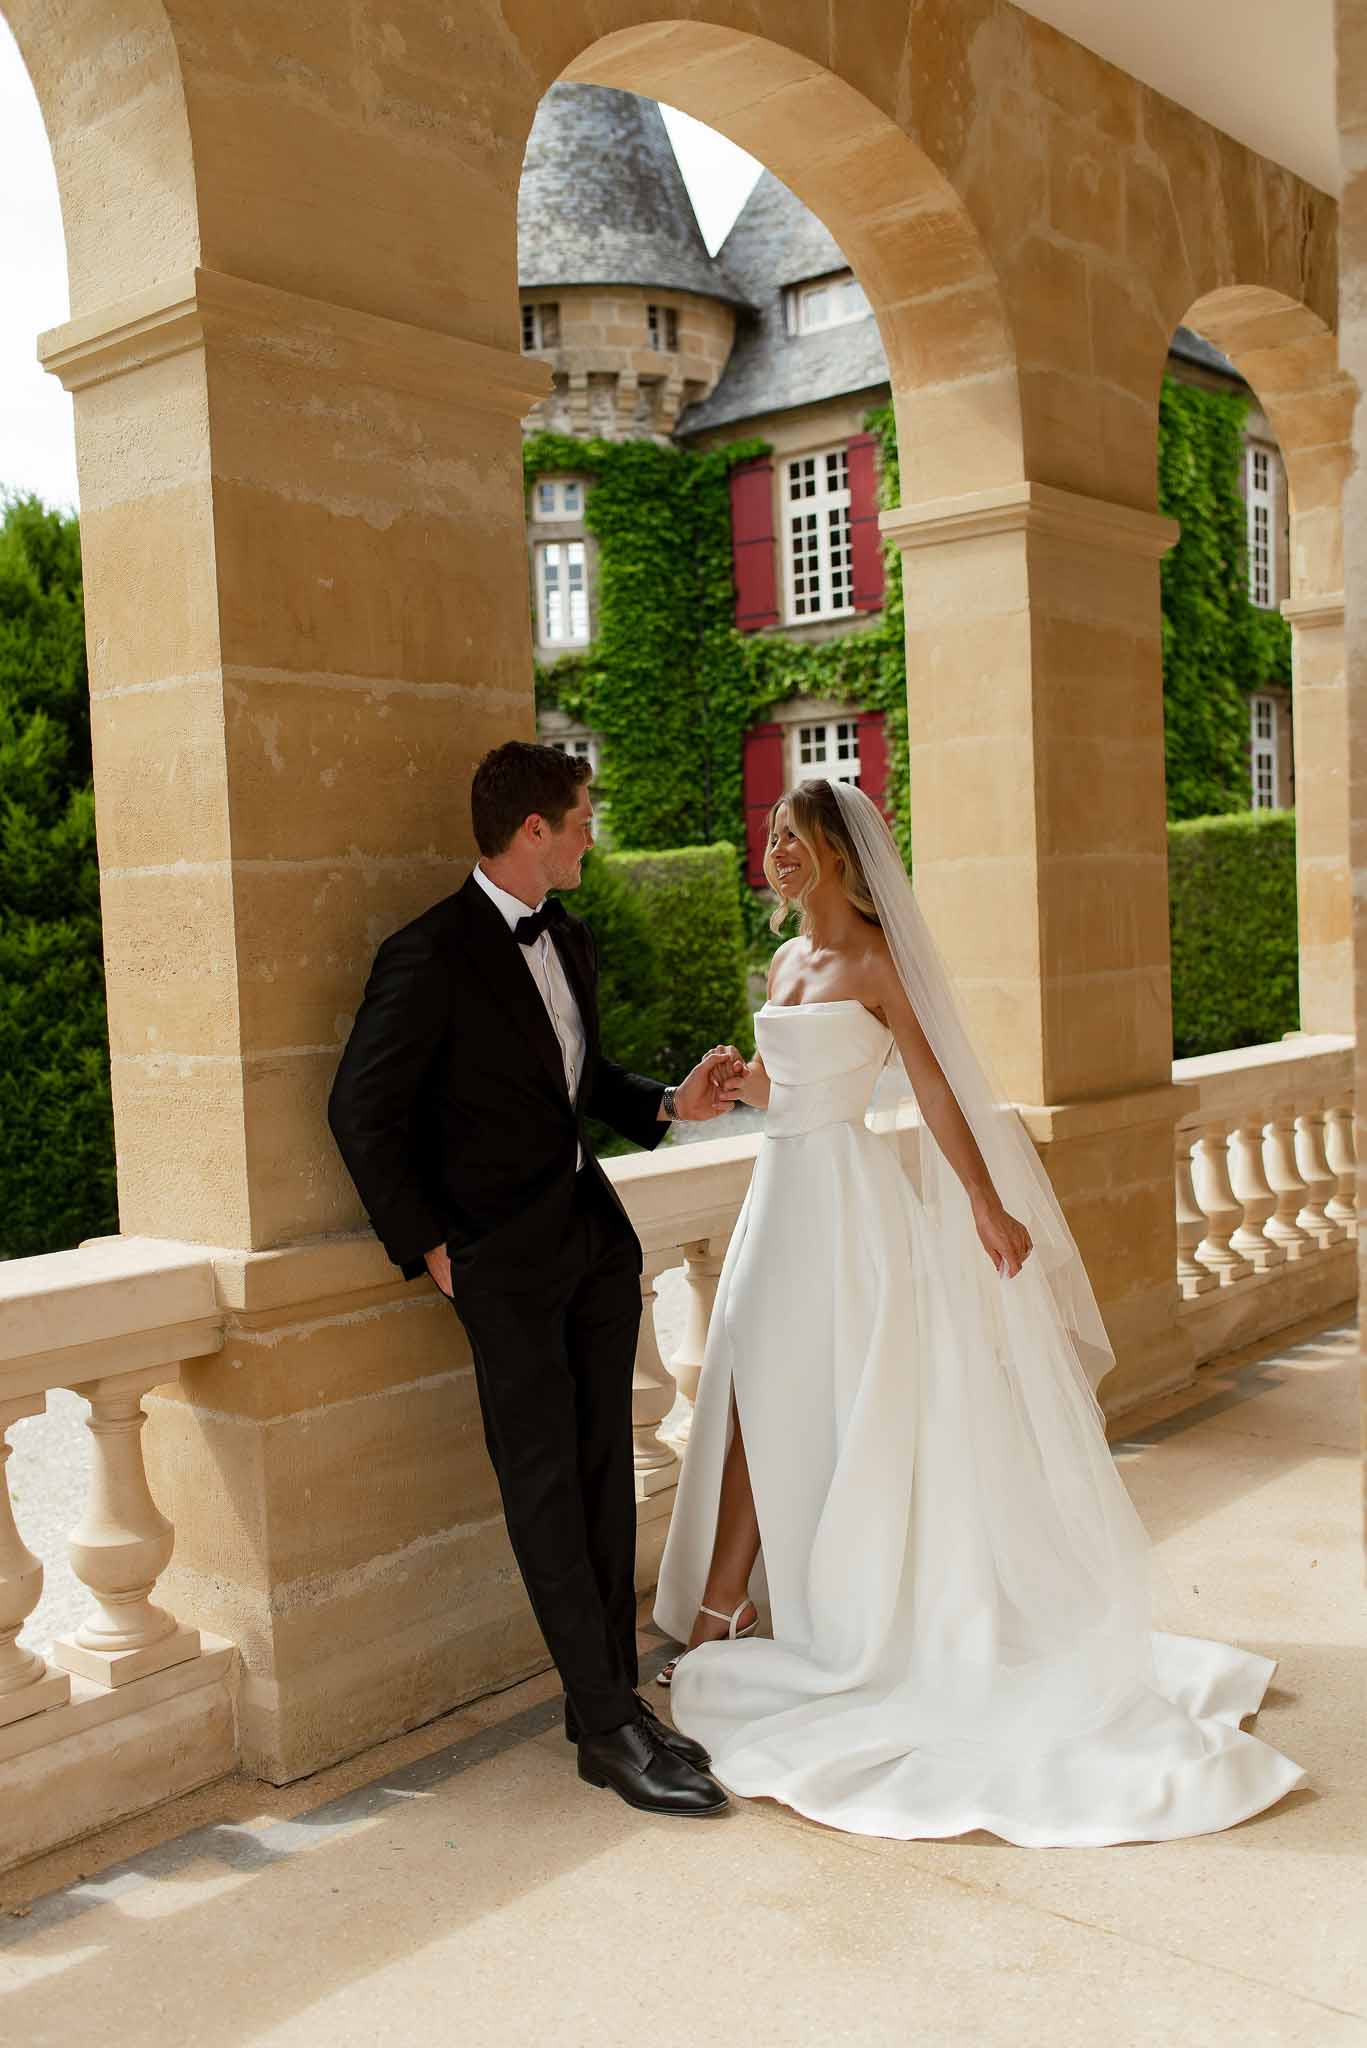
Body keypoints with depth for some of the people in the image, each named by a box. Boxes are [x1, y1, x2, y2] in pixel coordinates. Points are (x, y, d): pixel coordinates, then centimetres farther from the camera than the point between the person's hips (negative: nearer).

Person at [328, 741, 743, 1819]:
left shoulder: (570, 938, 11)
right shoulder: (432, 955, -14)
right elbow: (362, 1109, -11)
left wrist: (670, 1103, 4)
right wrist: (428, 1246, -10)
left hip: (594, 1231, 8)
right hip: (505, 1252, -8)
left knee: (606, 1472, 10)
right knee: (546, 1484, -2)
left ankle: (613, 1699, 21)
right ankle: (607, 1728, 5)